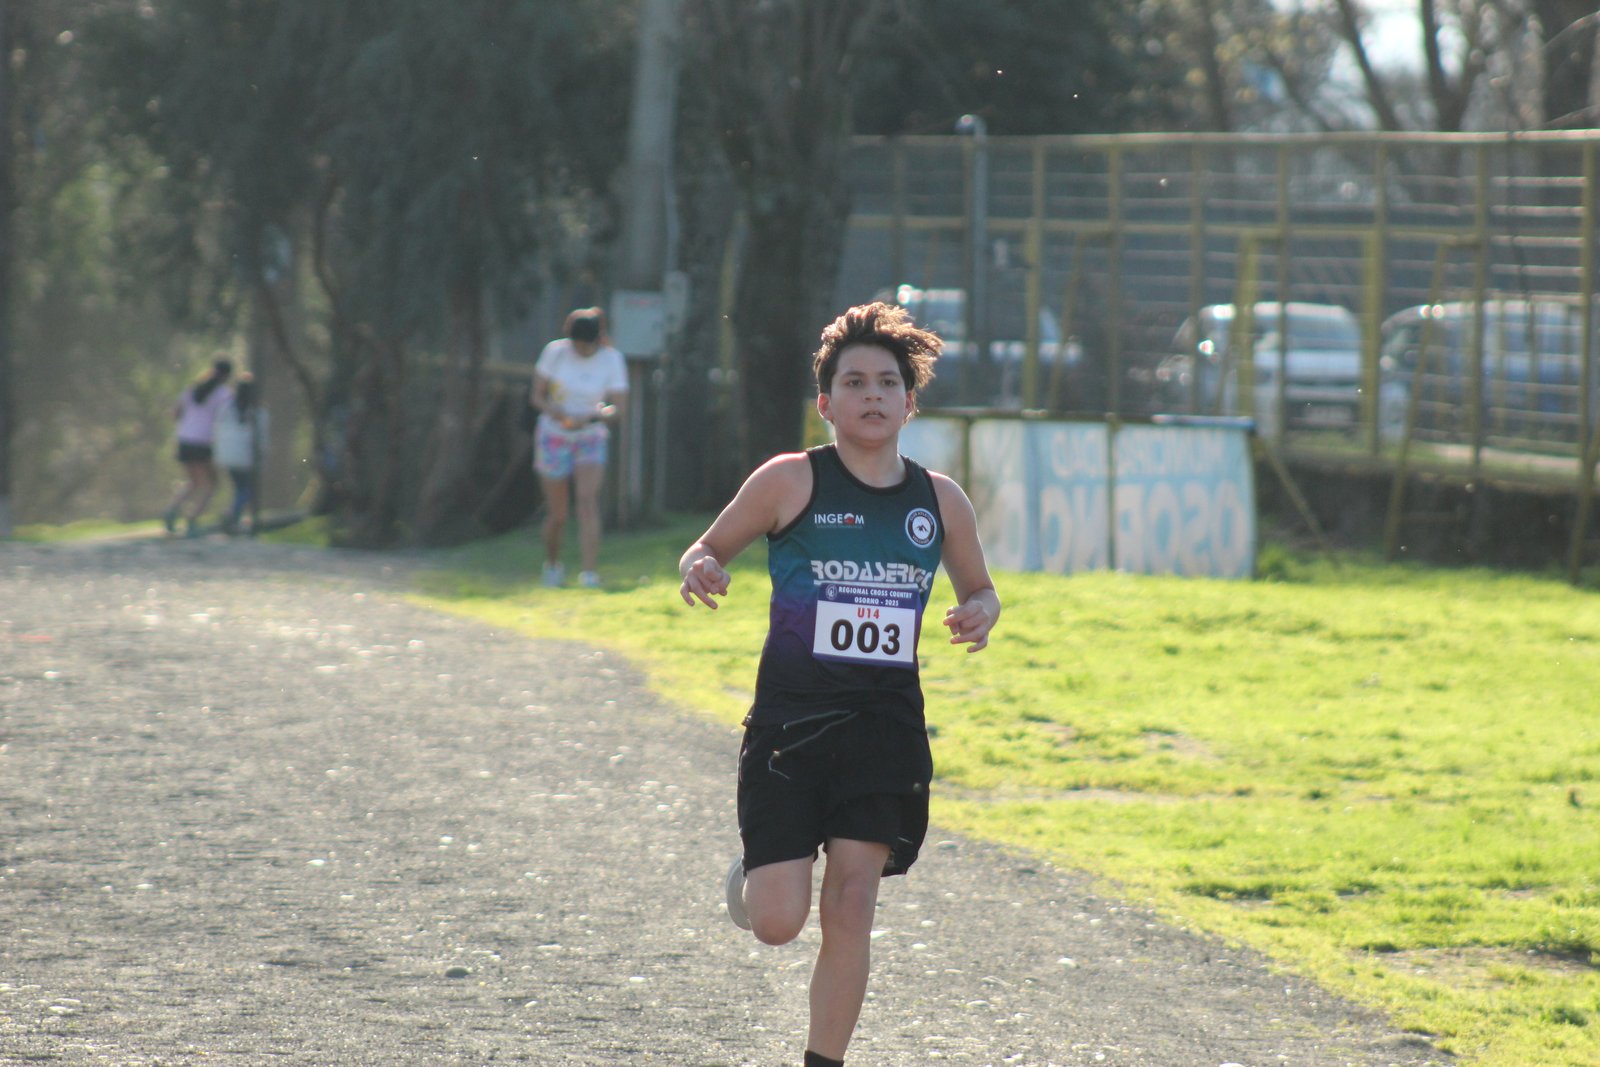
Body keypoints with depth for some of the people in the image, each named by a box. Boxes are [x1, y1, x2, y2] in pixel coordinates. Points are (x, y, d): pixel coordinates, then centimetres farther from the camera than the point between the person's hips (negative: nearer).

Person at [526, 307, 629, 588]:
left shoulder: (611, 359, -8)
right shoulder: (555, 352, -9)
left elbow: (616, 409, -9)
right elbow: (537, 395, -4)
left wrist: (591, 417, -28)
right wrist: (552, 410, -26)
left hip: (590, 438, 0)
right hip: (554, 438, 0)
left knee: (588, 499, -21)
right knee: (557, 514, 4)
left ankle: (590, 573, -27)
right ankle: (552, 563, 32)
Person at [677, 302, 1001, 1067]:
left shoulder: (940, 501, 5)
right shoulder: (792, 481, -4)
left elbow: (979, 588, 20)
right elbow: (707, 550, 4)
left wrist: (980, 616, -4)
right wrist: (699, 571, -20)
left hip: (885, 724, 2)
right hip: (789, 720, -2)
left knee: (851, 908, -7)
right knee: (777, 924, -6)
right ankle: (755, 877, 32)